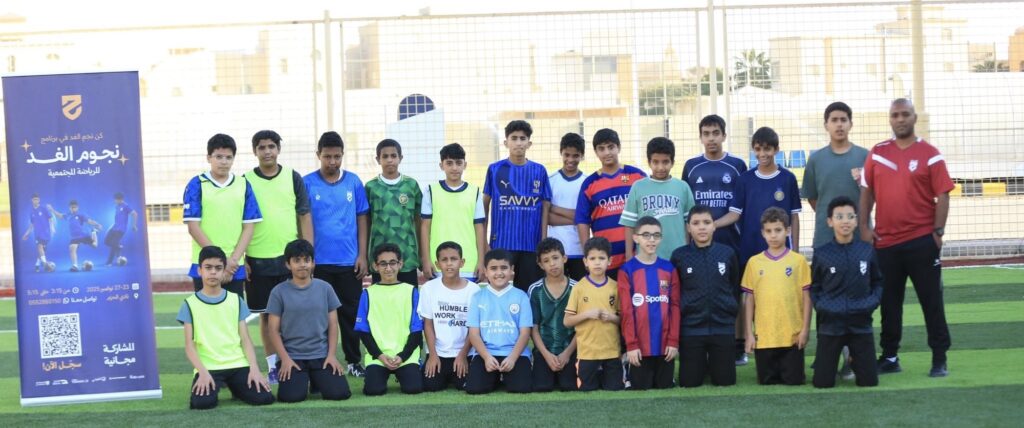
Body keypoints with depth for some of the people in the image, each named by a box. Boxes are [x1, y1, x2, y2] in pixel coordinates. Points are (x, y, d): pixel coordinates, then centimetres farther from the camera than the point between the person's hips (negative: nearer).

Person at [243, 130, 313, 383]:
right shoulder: (246, 181, 3)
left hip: (290, 257, 0)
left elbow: (305, 217, 6)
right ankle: (273, 366, 12)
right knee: (267, 314, 5)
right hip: (258, 259, 0)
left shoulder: (293, 178, 5)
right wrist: (241, 258, -2)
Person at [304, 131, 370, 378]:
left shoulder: (353, 182, 4)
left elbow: (361, 219, 7)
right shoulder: (308, 183, -1)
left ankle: (354, 361, 16)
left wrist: (362, 255, 2)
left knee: (350, 312, 7)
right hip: (319, 262, -1)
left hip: (349, 261, 1)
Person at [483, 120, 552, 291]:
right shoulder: (495, 170, 3)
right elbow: (485, 204, 8)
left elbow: (545, 207, 7)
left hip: (532, 244, 1)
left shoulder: (539, 171, 5)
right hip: (502, 243, -1)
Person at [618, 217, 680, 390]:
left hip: (665, 344, 2)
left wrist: (674, 341, -4)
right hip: (640, 345, -2)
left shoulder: (669, 269, 7)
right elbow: (626, 311, -6)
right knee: (640, 389, 3)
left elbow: (675, 307, 4)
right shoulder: (627, 270, -2)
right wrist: (631, 344, -11)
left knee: (665, 387, 6)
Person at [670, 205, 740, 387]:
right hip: (690, 328, -1)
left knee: (725, 381, 4)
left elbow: (734, 287, 12)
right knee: (689, 382, 2)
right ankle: (702, 365, 34)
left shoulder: (728, 253, 1)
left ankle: (712, 364, 36)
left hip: (723, 327, 1)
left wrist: (730, 310, 11)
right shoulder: (679, 256, -2)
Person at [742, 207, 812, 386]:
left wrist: (805, 329, -3)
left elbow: (806, 297, 3)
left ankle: (788, 371, 31)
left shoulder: (798, 261, 0)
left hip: (793, 335, -1)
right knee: (766, 380, 5)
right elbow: (749, 300, 6)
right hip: (763, 335, 1)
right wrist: (749, 333, 2)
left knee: (794, 380, 1)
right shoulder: (754, 262, 4)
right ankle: (775, 373, 34)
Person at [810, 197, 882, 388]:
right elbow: (814, 287, 7)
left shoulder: (867, 251, 0)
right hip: (831, 324, -1)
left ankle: (854, 360, 34)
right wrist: (821, 305, -9)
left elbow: (877, 282, 11)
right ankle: (838, 360, 33)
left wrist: (872, 301, -6)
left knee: (868, 381, 1)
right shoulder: (821, 254, -3)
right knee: (823, 383, -1)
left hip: (861, 323, 1)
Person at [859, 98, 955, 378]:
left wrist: (938, 231, -10)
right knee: (888, 302, 9)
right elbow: (866, 191, 10)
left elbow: (942, 195, -4)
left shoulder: (929, 154, -2)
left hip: (922, 240, -3)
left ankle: (939, 359, 7)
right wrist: (864, 227, 1)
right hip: (885, 242, 3)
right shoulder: (877, 153, 6)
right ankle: (889, 357, 18)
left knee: (931, 301, 1)